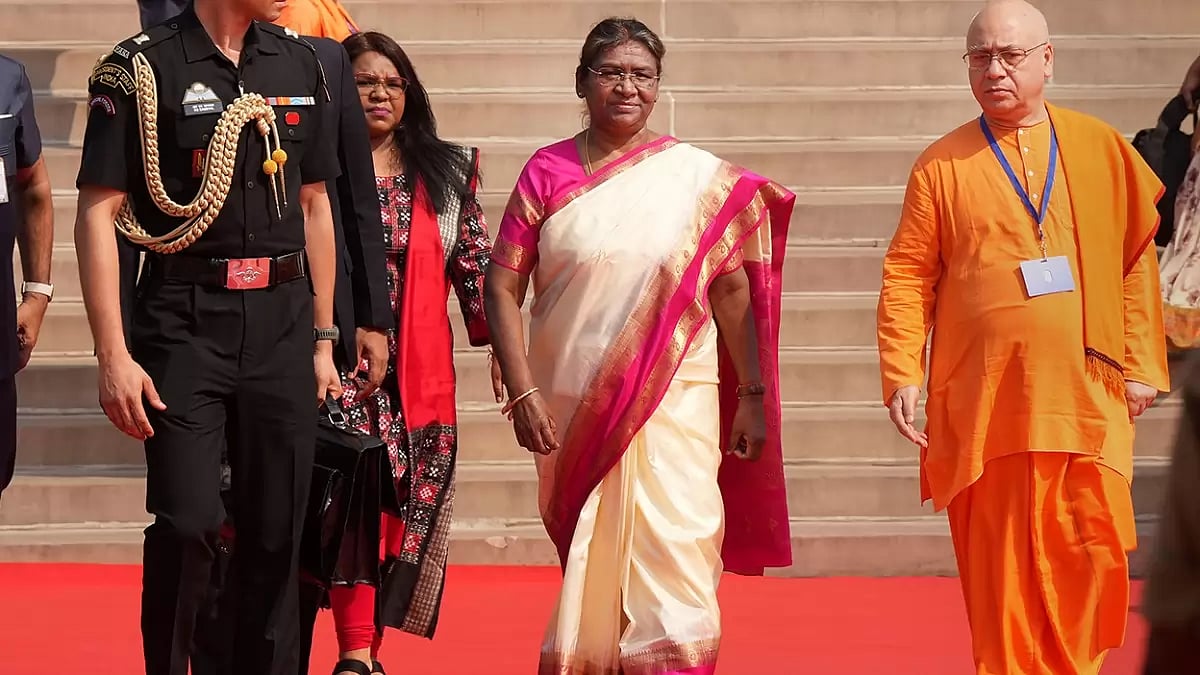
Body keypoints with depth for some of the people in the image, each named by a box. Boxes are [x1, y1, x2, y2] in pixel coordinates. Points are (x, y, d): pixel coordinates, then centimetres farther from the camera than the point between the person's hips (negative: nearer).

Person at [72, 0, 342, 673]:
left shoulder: (300, 64, 10)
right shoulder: (142, 68, -6)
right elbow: (99, 214, -8)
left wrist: (323, 340, 14)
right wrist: (114, 357, -13)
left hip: (282, 322, 4)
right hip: (185, 322, -4)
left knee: (277, 532, 6)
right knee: (187, 523, -11)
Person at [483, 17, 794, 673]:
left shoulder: (700, 178, 2)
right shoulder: (548, 173, 3)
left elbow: (732, 289, 4)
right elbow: (501, 287, 2)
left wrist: (752, 397, 1)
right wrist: (521, 392, -6)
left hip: (675, 401, -1)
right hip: (573, 409, 1)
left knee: (669, 564, -10)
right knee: (587, 566, 11)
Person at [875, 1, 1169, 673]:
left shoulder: (1104, 150, 8)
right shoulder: (942, 165, 5)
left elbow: (1138, 259, 10)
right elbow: (907, 276, 3)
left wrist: (1142, 365, 4)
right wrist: (902, 375, -7)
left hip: (1087, 402, 1)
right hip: (985, 407, -1)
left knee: (1093, 562, -3)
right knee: (1000, 576, 0)